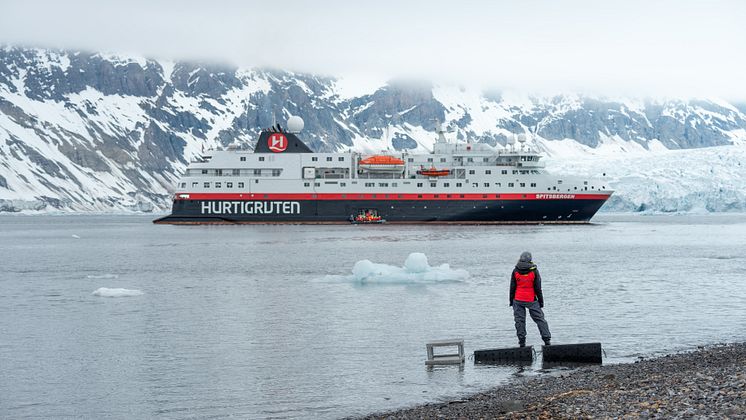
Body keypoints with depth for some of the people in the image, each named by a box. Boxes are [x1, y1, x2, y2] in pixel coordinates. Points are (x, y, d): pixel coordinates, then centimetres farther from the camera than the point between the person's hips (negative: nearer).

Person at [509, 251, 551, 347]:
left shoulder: (515, 271, -2)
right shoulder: (534, 271, -7)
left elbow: (512, 288, 2)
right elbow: (538, 288, -4)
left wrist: (511, 301, 10)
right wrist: (541, 301, 3)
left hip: (518, 300, 1)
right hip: (531, 300, -1)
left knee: (519, 320, 5)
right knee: (539, 319, 6)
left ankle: (522, 342, 0)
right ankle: (547, 340, 3)